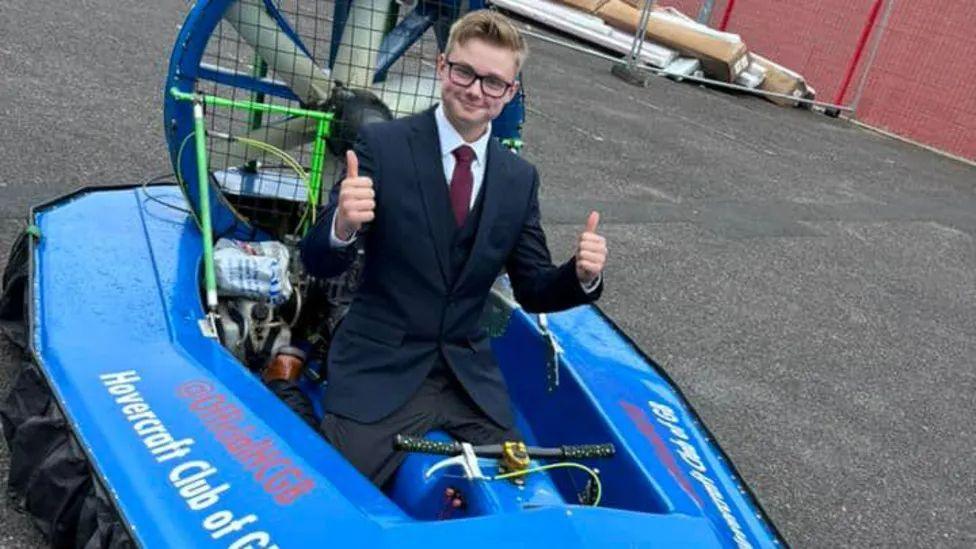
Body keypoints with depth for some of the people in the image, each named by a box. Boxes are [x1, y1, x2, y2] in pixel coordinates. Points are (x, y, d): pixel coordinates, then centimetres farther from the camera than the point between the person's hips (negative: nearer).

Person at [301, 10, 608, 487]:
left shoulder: (520, 178, 3)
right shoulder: (382, 144, -8)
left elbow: (532, 291, 7)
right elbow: (319, 263, -9)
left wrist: (581, 275, -14)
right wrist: (343, 226, -32)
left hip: (471, 377, 4)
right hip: (379, 371, -3)